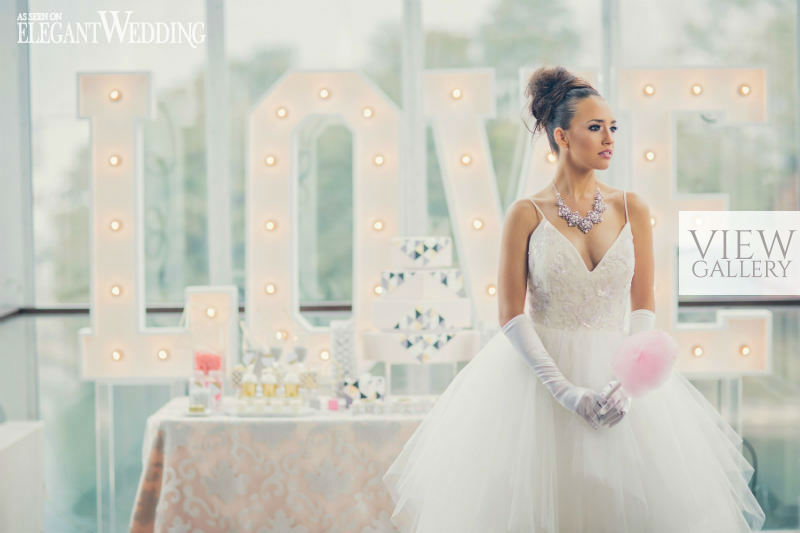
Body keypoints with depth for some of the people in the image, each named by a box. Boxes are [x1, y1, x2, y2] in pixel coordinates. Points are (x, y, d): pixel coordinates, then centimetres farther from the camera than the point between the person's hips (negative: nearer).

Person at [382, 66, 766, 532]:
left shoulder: (632, 209, 3)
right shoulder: (527, 214, -5)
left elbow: (645, 307, 2)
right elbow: (512, 316, -8)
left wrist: (626, 383, -13)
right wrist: (566, 391, -18)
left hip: (617, 372, 3)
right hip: (540, 370, -2)